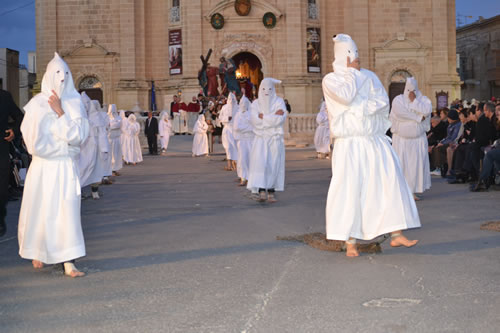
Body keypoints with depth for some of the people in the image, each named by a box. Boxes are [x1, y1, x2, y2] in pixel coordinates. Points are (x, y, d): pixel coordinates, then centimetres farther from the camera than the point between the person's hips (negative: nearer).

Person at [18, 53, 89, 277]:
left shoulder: (74, 103, 4)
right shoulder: (37, 103, 0)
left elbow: (79, 136, -8)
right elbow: (34, 142, -7)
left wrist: (60, 112, -13)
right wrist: (65, 144, -6)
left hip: (66, 167, 0)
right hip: (42, 166, 0)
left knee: (67, 211, -7)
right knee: (40, 210, 8)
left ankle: (68, 262, -8)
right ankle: (37, 252, 31)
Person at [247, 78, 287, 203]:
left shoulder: (279, 101, 3)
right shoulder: (256, 103, 8)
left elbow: (280, 119, -13)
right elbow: (254, 120, -9)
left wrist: (263, 116, -8)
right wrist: (273, 116, -10)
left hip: (275, 138, 0)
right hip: (260, 138, 0)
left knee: (273, 164, -1)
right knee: (259, 162, -15)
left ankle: (271, 192, 6)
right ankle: (261, 191, -22)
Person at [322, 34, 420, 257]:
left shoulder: (370, 76, 15)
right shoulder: (330, 80, 4)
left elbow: (383, 101, 2)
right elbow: (345, 96, -16)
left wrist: (362, 108, -13)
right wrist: (351, 71, -3)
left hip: (376, 140, 4)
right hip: (349, 144, -4)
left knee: (390, 182, -5)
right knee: (350, 189, -8)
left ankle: (396, 235, -3)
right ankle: (350, 243, -2)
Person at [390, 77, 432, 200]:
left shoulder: (423, 99, 7)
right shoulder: (398, 99, 2)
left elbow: (427, 111, -13)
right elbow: (400, 112, -17)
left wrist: (414, 101, -10)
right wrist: (418, 117, -14)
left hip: (418, 138, 1)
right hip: (401, 138, -1)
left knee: (417, 163, -4)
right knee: (401, 164, -5)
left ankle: (413, 191, 0)